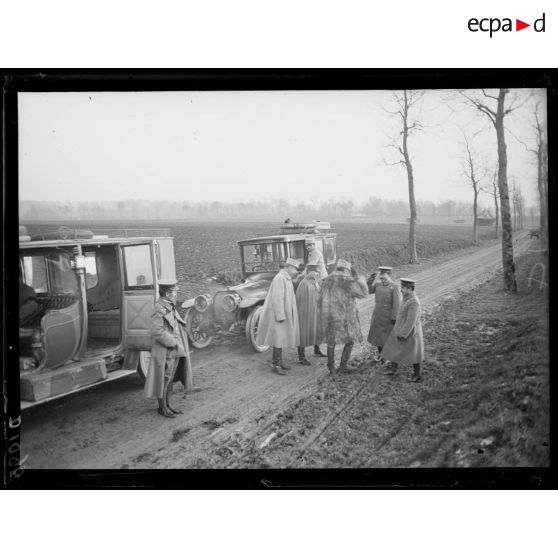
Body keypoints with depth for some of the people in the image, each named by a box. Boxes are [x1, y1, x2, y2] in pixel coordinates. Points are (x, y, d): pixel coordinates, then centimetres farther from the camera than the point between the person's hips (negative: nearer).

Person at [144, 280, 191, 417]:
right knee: (164, 380, 3)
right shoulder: (159, 310, -18)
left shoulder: (171, 308, 11)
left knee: (170, 380, 17)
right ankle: (162, 407, 16)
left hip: (175, 351, 9)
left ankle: (167, 405, 28)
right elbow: (157, 332, -25)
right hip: (165, 352, -9)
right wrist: (174, 342, -19)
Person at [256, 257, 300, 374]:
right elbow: (277, 298, -24)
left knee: (282, 338, 14)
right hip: (278, 314, -10)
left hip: (284, 313, 10)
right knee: (279, 338, -7)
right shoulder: (279, 278, -19)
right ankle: (275, 364, 0)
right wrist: (280, 316, -25)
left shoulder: (287, 279, 13)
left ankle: (279, 361, 22)